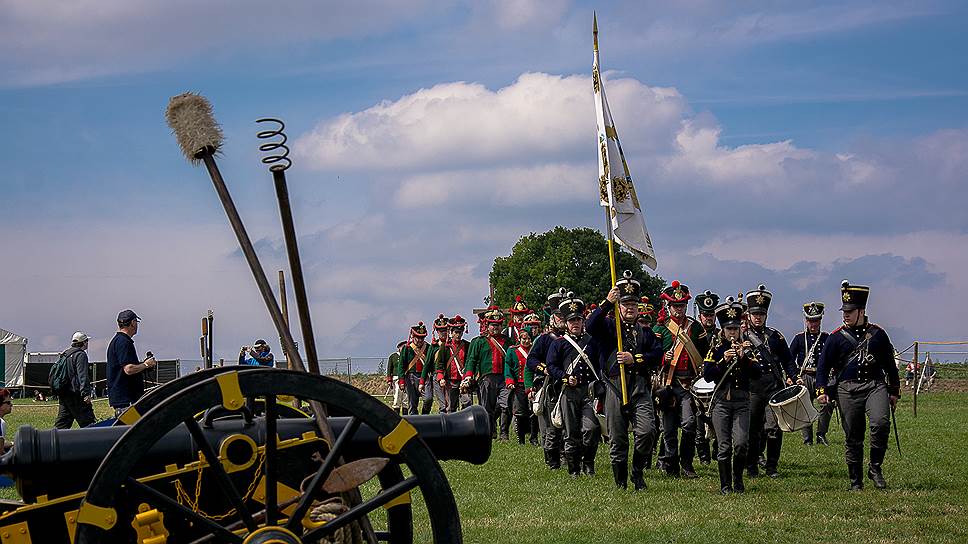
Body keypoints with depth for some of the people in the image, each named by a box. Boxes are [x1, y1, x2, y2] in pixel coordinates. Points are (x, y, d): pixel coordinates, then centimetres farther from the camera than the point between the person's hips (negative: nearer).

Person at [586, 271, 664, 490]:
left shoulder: (646, 332, 19)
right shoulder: (609, 327, 11)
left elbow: (657, 355, 5)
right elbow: (590, 326, -12)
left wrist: (635, 359, -9)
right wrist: (607, 303, -20)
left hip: (641, 388, 1)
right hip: (615, 388, -1)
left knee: (647, 431, -17)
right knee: (617, 439, 2)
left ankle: (638, 472, 4)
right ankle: (621, 483, 13)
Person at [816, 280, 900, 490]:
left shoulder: (877, 334, 8)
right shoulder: (837, 337, 4)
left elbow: (889, 364, 17)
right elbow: (823, 365, 5)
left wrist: (894, 391, 17)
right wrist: (822, 391, -6)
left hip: (875, 385, 0)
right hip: (847, 390, 0)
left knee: (881, 423, -24)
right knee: (853, 438, 2)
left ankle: (875, 468, -6)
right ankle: (856, 481, 14)